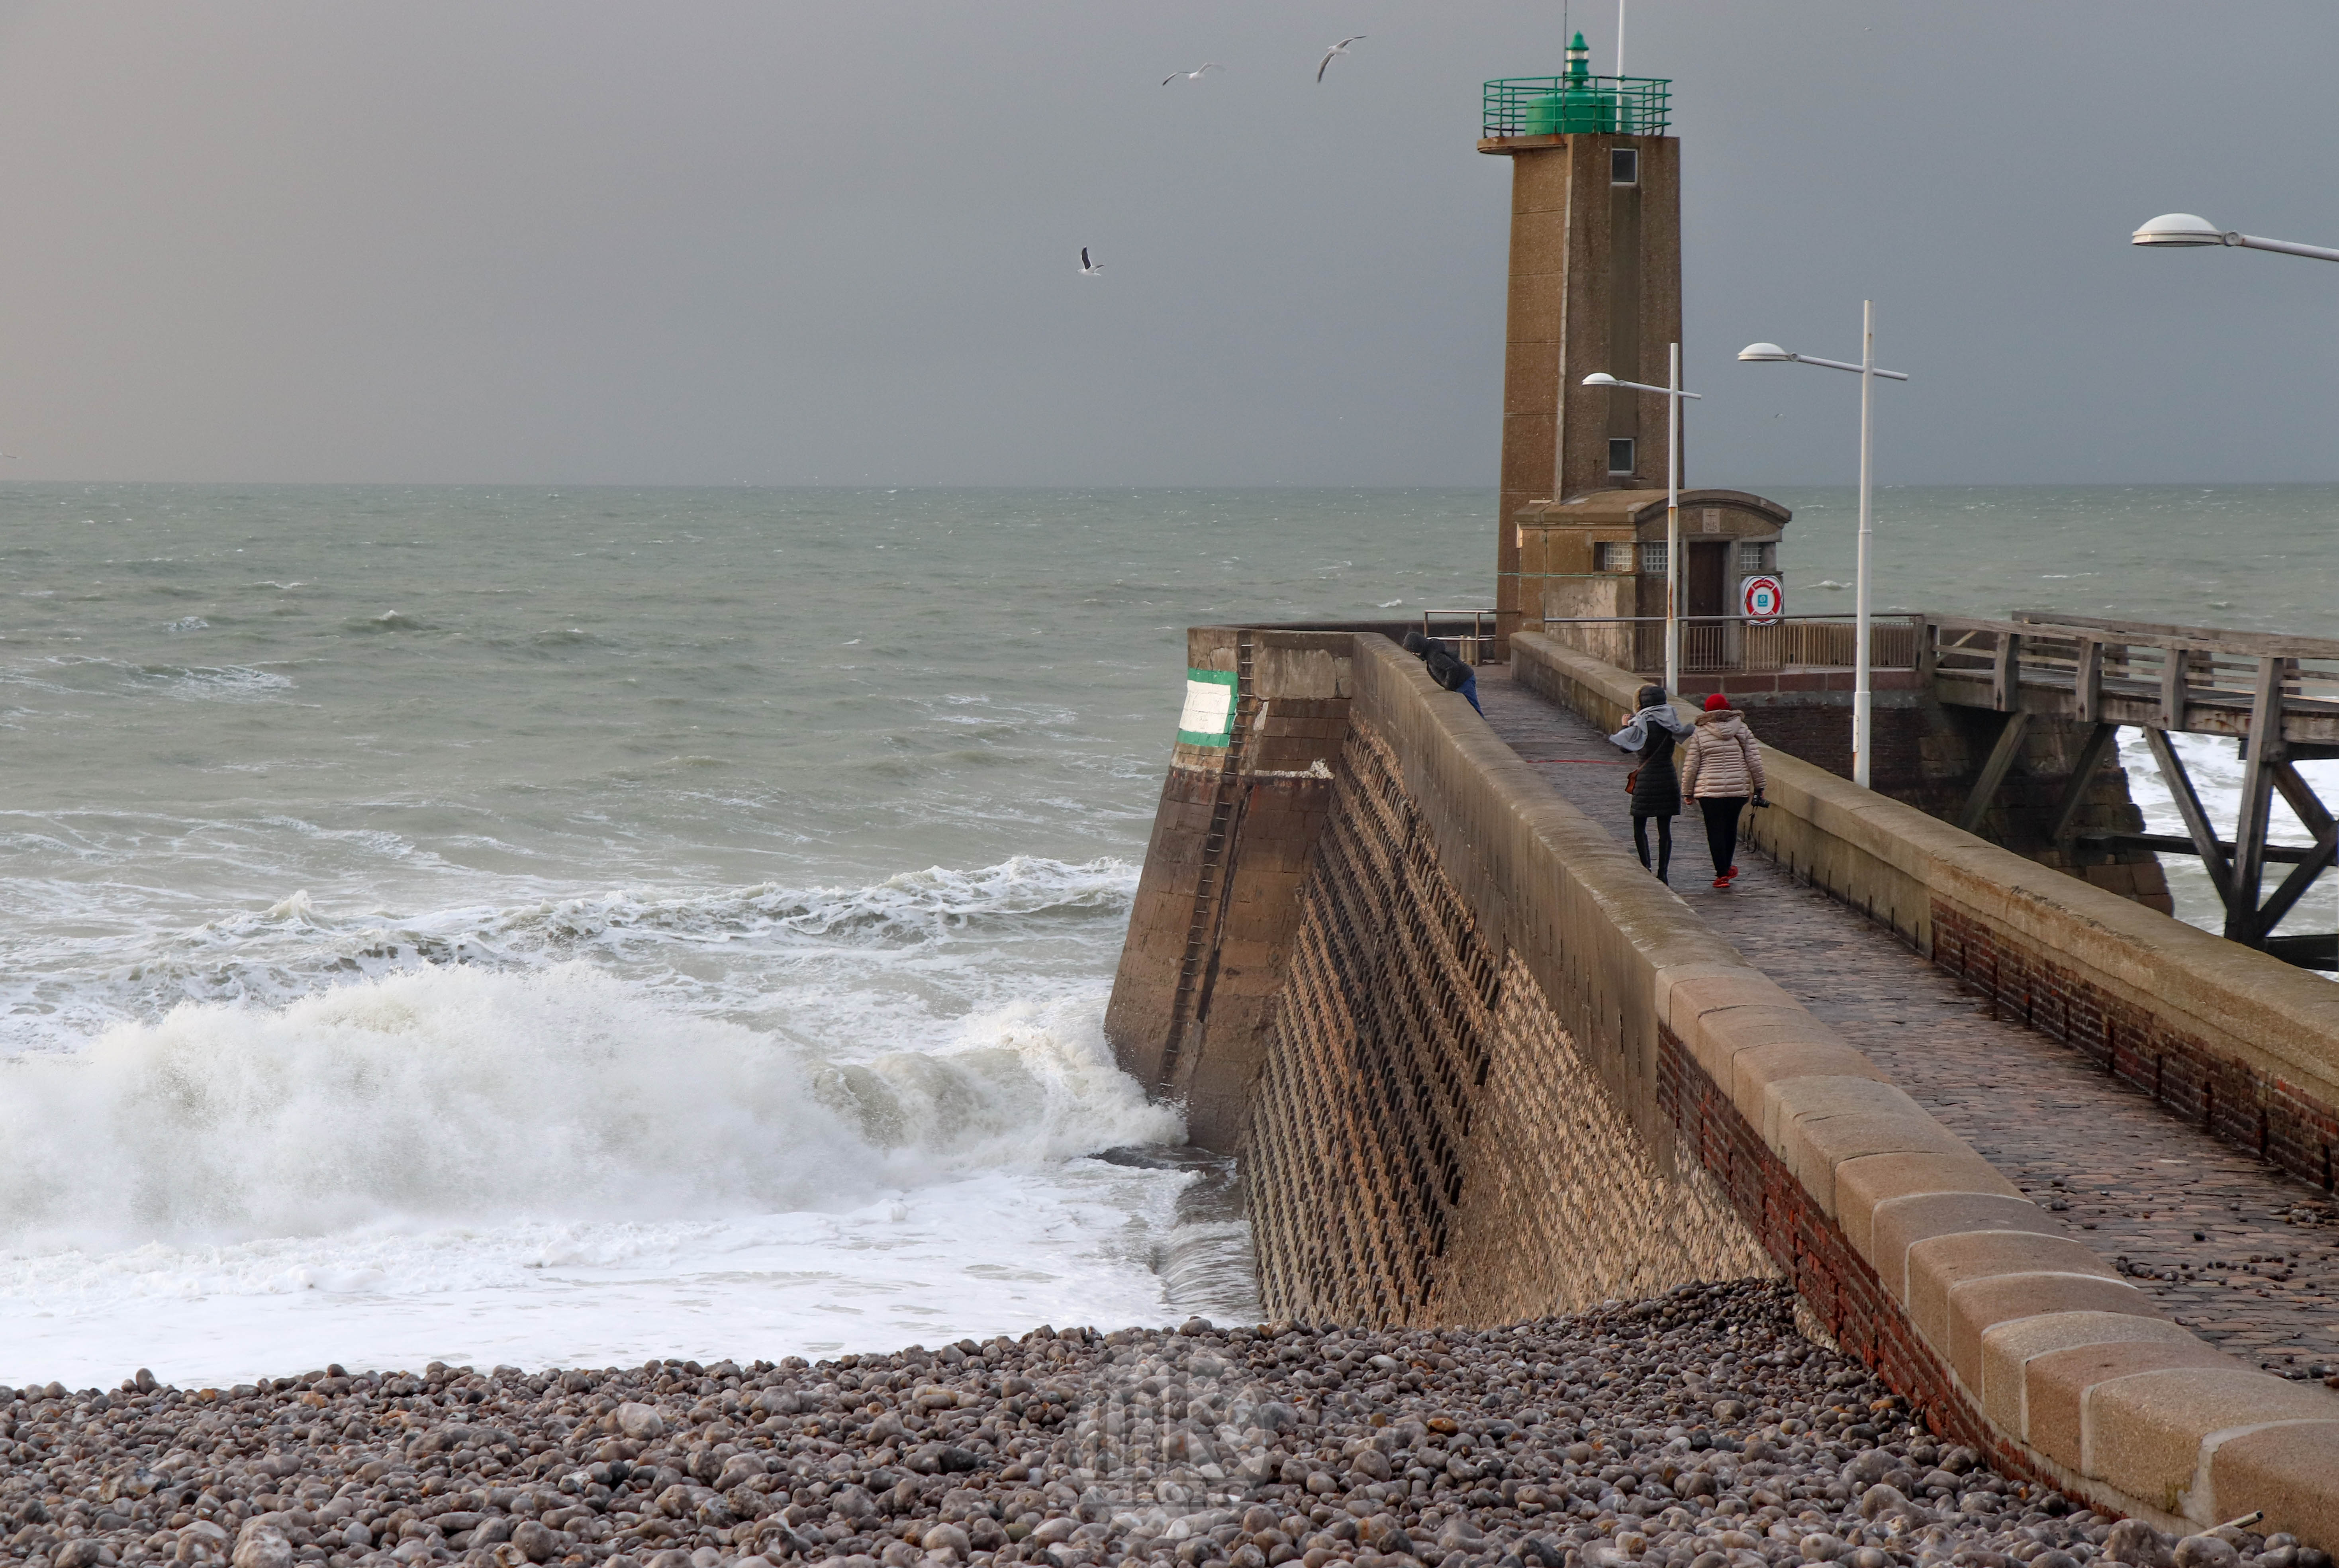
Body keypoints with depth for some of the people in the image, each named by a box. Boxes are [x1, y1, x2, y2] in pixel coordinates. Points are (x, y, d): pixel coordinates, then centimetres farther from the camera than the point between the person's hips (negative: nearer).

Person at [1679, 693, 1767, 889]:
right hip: (1739, 789, 3)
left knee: (1715, 831, 2)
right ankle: (1727, 868, 32)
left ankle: (1722, 874, -2)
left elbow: (1690, 766, -2)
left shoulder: (1699, 735, -3)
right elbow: (1755, 762, 3)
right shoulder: (1743, 731, 3)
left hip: (1709, 790, -3)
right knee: (1730, 827, 20)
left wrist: (1687, 792, 8)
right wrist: (1758, 787, 11)